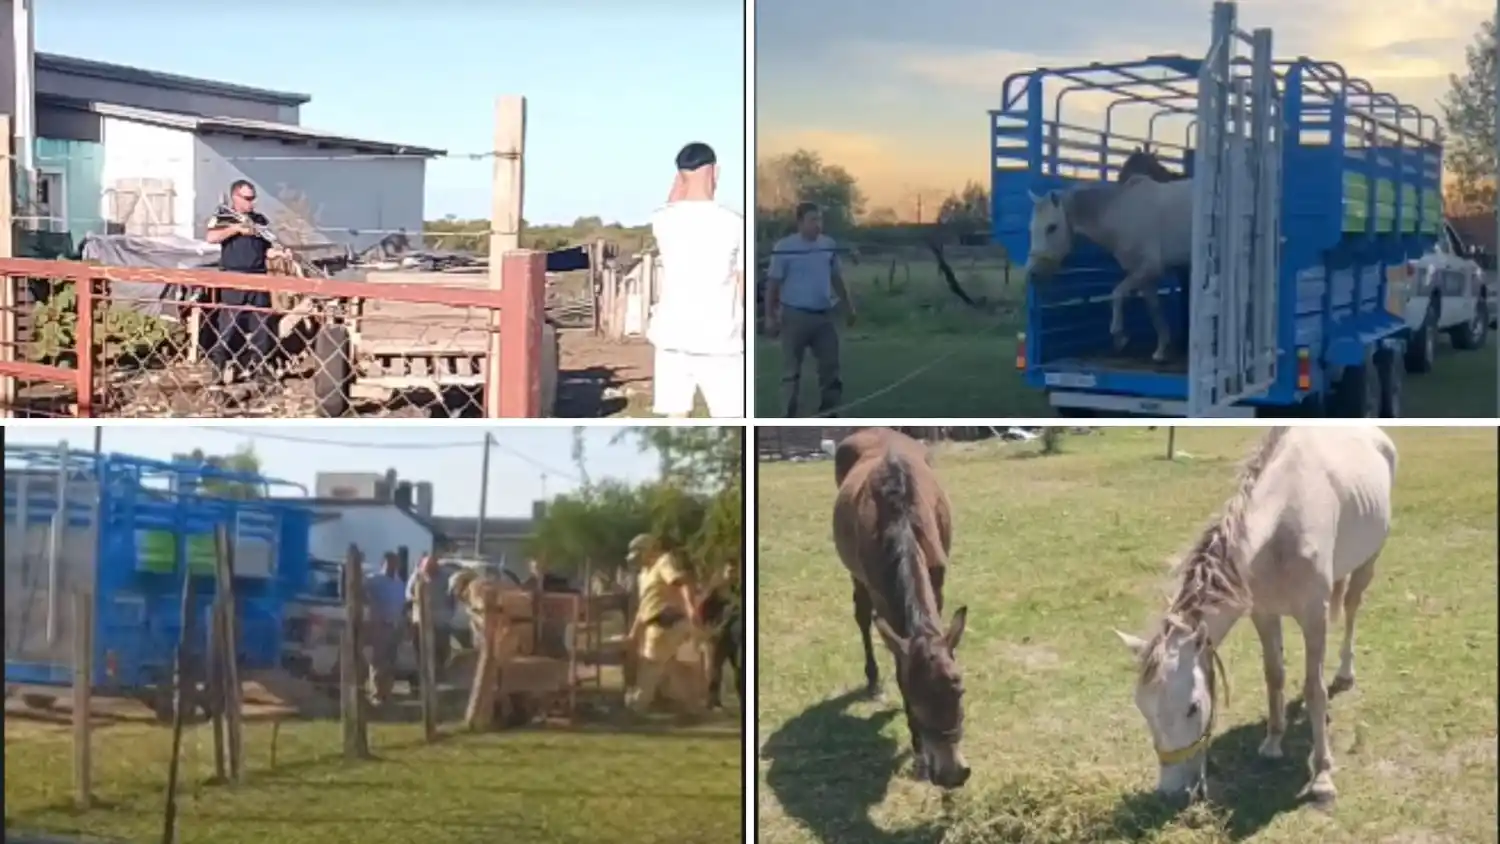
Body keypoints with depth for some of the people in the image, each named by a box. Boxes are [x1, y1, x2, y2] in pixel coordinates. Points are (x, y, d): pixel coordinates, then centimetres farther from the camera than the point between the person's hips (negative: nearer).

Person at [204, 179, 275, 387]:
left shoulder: (260, 220, 15)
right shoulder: (223, 216, 1)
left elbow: (267, 247, 17)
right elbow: (212, 237, -16)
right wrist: (237, 228, -18)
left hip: (258, 277, 5)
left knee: (261, 324, 4)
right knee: (229, 323, -4)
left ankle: (258, 367, 11)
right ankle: (220, 366, 1)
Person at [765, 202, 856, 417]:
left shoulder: (829, 245, 5)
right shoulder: (784, 247, -9)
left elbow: (836, 278, 16)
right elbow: (773, 284, -8)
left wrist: (848, 306, 17)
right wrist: (770, 316, -12)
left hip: (823, 315, 5)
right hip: (795, 316, -5)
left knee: (830, 366, 7)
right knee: (792, 370, 3)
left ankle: (828, 413, 16)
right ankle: (789, 416, 10)